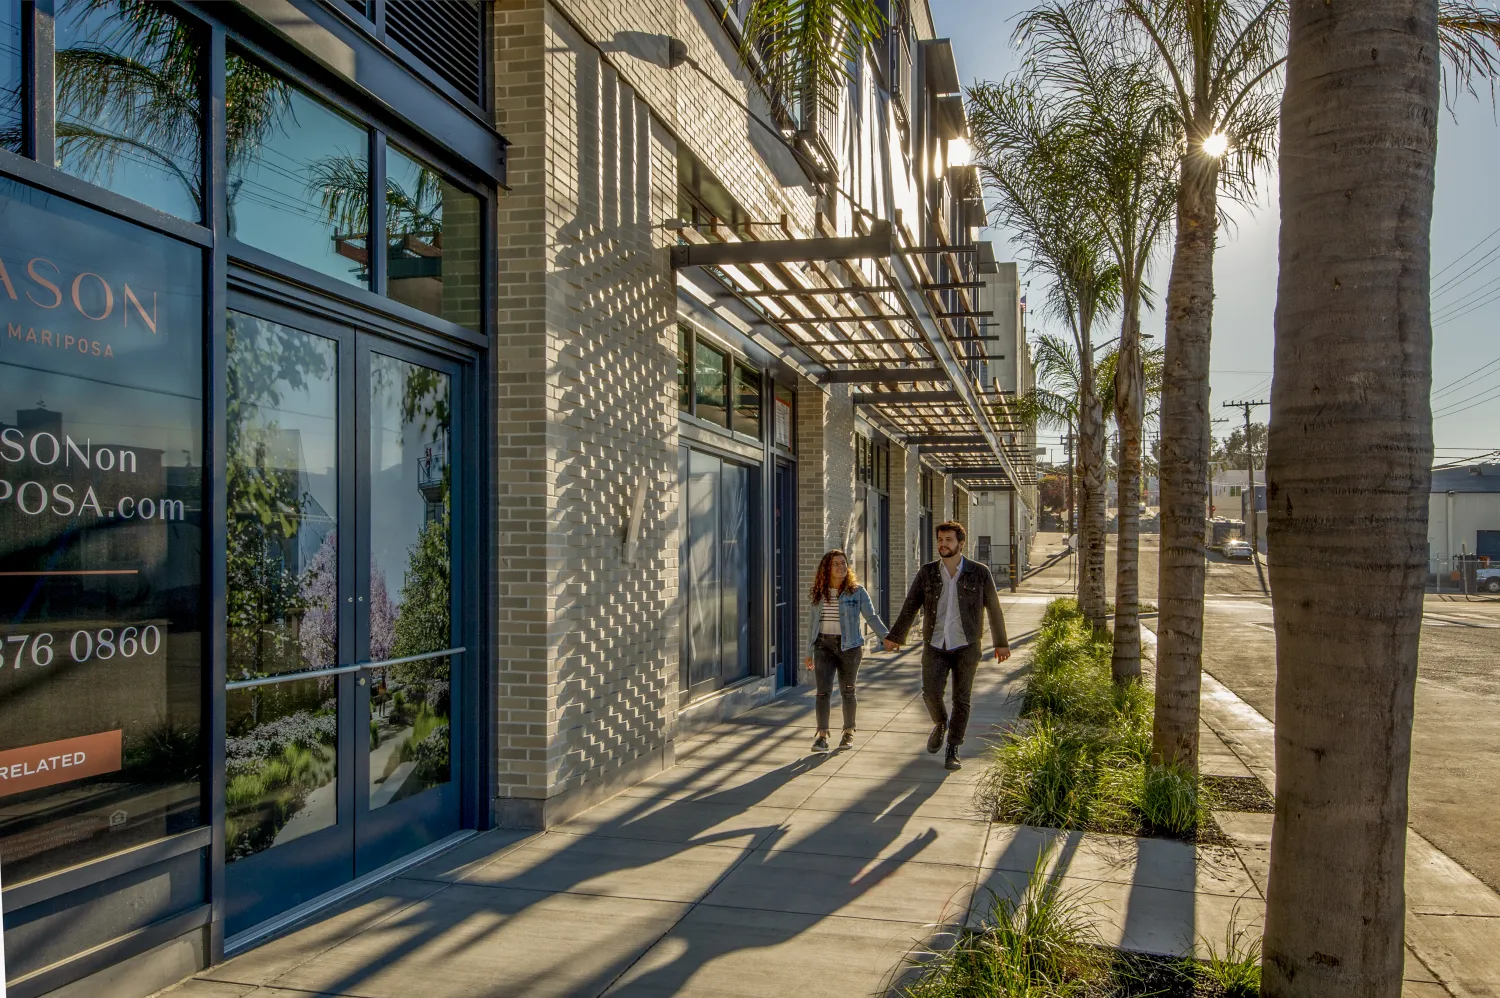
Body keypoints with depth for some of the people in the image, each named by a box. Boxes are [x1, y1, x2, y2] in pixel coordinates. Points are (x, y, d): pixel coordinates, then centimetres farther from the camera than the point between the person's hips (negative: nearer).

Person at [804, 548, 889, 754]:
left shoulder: (857, 591, -2)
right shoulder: (819, 594, 5)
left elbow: (871, 616, -4)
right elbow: (812, 623, 11)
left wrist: (886, 635, -18)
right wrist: (809, 652, 13)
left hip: (849, 646, -1)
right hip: (824, 645, 2)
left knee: (847, 691, 8)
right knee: (823, 690, -8)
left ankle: (849, 732, 24)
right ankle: (822, 735, -4)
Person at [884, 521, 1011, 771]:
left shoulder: (979, 573, -1)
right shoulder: (927, 572, 3)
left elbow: (993, 609, 7)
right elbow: (910, 606, 4)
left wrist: (1001, 643, 12)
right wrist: (895, 636, -3)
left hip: (966, 647, -1)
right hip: (935, 646, 1)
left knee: (961, 699, 1)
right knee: (931, 693, -10)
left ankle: (953, 751, 14)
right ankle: (940, 724, 23)